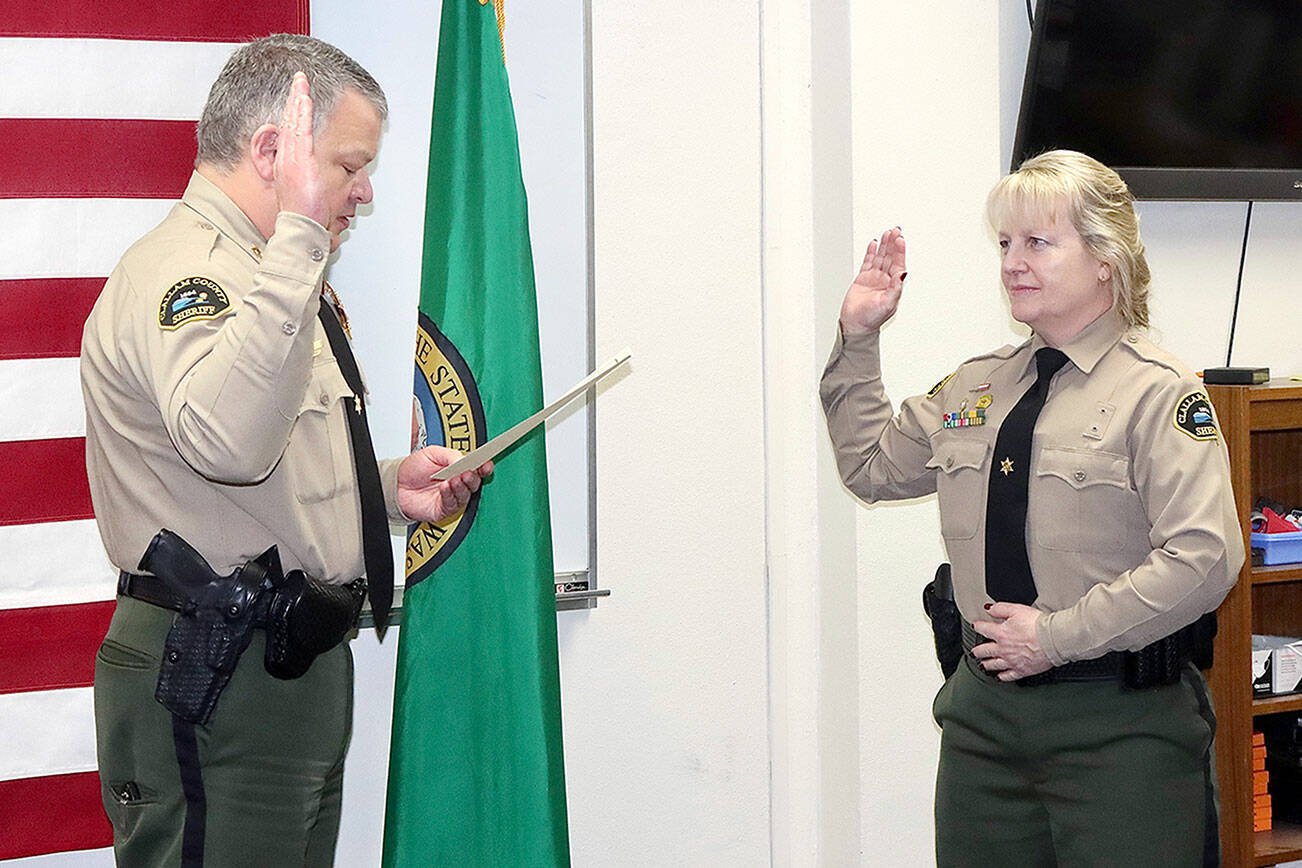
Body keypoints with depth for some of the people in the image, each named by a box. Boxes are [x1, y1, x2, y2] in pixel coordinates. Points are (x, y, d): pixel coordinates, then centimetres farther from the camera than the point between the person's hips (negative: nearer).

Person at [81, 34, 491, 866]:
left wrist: (385, 490, 14)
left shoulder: (264, 274, 20)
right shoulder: (180, 269, -15)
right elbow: (227, 440, -37)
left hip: (299, 667, 10)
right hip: (212, 681, -10)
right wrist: (297, 235, -37)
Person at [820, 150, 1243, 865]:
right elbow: (871, 465, 26)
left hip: (1118, 725, -6)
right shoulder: (976, 386, 13)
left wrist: (1056, 635, -17)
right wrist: (858, 339, 15)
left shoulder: (1157, 391, -9)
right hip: (984, 711, 6)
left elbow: (1203, 559, -18)